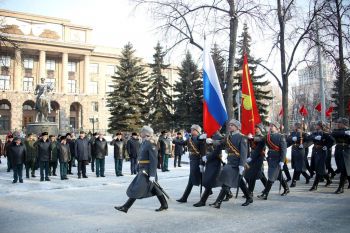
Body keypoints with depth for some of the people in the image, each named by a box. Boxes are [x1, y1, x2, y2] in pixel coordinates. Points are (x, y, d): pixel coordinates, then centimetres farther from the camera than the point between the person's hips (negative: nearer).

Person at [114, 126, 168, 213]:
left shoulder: (151, 145, -17)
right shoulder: (143, 144, 12)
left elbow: (154, 161, -21)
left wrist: (152, 175, -24)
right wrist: (140, 170, 20)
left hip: (147, 171, -10)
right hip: (143, 170, 10)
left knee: (137, 189, -3)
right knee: (155, 189, 15)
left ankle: (125, 207, 3)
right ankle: (164, 205, 25)